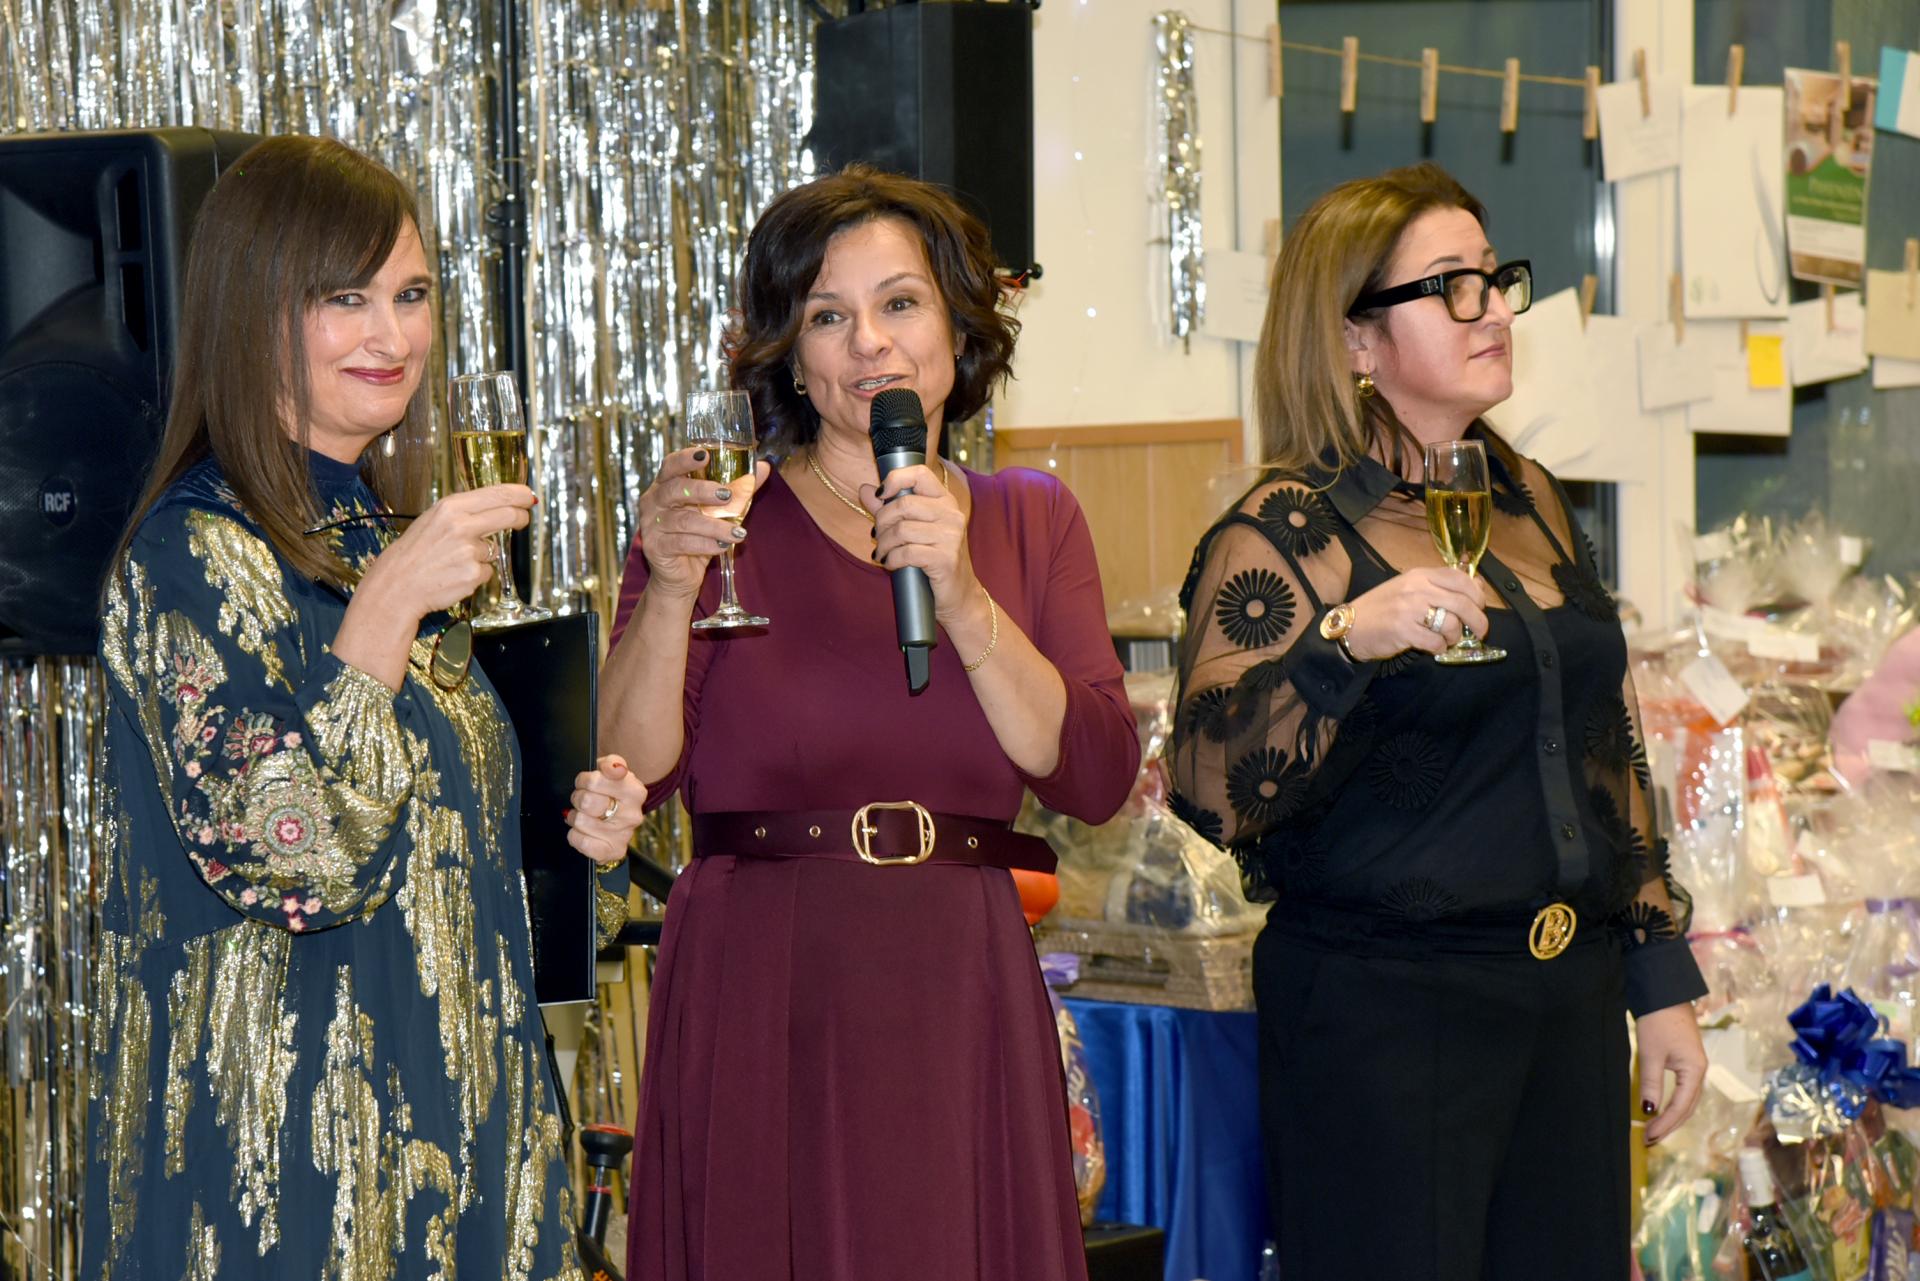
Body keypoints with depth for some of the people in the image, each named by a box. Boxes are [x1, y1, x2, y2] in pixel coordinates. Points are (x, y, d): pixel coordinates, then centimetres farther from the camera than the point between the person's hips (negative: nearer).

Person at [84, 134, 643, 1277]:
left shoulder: (378, 530, 11)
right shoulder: (196, 553, -16)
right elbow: (281, 858, -26)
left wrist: (567, 822, 4)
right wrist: (390, 602, -29)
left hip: (445, 1090, 8)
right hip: (292, 1128, -8)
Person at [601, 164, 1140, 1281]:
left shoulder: (1032, 521, 9)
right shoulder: (728, 518, 1)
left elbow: (1097, 781, -3)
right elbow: (632, 772, -7)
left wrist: (962, 600, -13)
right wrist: (670, 591, -21)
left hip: (962, 1000, 2)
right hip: (759, 1005, -2)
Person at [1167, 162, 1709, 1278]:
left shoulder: (1532, 503, 12)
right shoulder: (1286, 535, -8)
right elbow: (1211, 789, -19)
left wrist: (1663, 982, 15)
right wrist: (1341, 642, -33)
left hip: (1570, 999, 6)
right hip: (1381, 1013, -6)